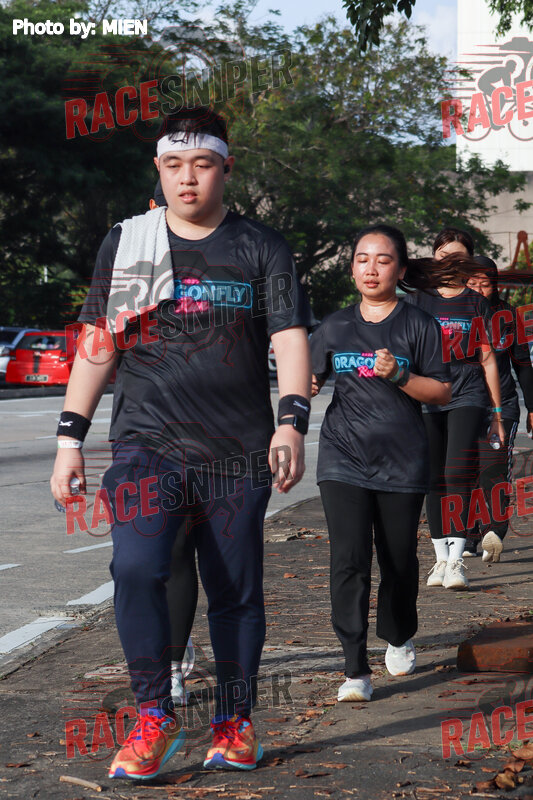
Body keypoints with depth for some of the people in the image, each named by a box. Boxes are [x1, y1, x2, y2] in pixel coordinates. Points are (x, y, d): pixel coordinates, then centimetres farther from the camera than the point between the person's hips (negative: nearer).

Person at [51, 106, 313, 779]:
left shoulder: (262, 249, 7)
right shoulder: (124, 244, 11)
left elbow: (290, 339, -2)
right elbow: (98, 344, 12)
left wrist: (292, 421, -17)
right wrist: (70, 436, 7)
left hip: (237, 452, 0)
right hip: (146, 442, 0)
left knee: (236, 591, 5)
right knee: (136, 570, -19)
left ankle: (235, 723, 20)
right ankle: (154, 718, -9)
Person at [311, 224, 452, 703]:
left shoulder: (418, 325, 1)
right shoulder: (335, 327, 9)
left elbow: (443, 392, -1)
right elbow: (310, 379, 20)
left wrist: (398, 376, -16)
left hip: (402, 462, -1)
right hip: (344, 460, 1)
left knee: (399, 560, 10)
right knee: (349, 561, -11)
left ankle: (399, 638, 40)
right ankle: (356, 671, -9)